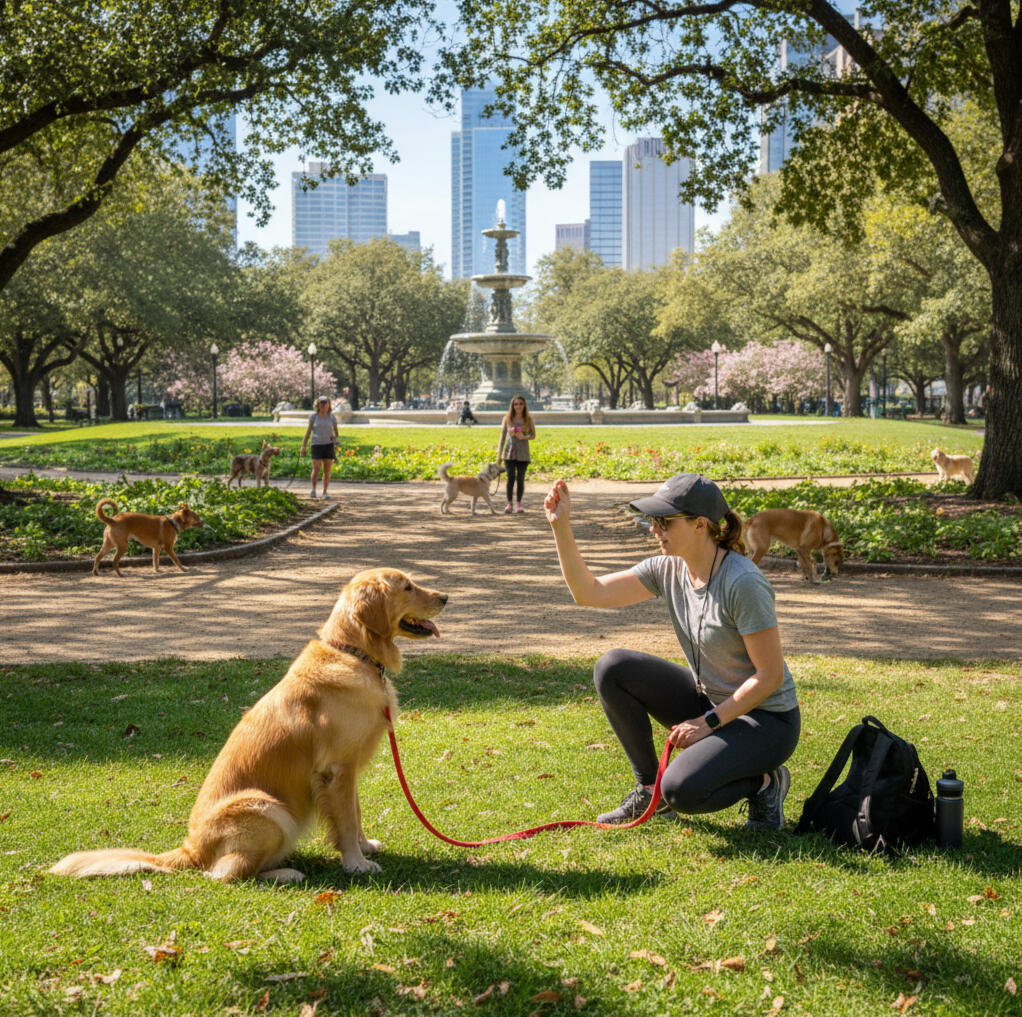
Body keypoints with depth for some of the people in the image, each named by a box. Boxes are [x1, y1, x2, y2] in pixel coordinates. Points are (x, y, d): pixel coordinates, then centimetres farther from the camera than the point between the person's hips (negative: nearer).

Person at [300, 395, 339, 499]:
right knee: (316, 468, -13)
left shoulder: (332, 417, 5)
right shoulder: (314, 417, 2)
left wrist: (335, 437, -9)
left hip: (328, 445, 1)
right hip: (316, 445, -1)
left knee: (327, 470, -1)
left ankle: (325, 492, 6)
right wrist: (304, 446, -4)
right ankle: (313, 489, 5)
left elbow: (336, 431, 14)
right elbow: (308, 431, 3)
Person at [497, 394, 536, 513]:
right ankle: (509, 504, -7)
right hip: (510, 452, -1)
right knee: (511, 478, -9)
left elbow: (533, 435, 7)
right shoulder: (507, 418, 2)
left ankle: (519, 504, 13)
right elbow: (502, 436, 5)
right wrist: (499, 454, 2)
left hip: (523, 453, 1)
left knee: (520, 479, 3)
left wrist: (524, 437, -15)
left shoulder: (528, 419, 3)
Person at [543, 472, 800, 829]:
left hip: (766, 720, -7)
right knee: (612, 668, -9)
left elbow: (770, 675, -22)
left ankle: (763, 783, 2)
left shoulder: (743, 583, -26)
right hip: (709, 701, 7)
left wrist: (708, 722, -20)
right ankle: (649, 788, 4)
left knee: (681, 790, -29)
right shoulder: (669, 568, -4)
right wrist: (561, 527, -13)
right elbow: (589, 592, -4)